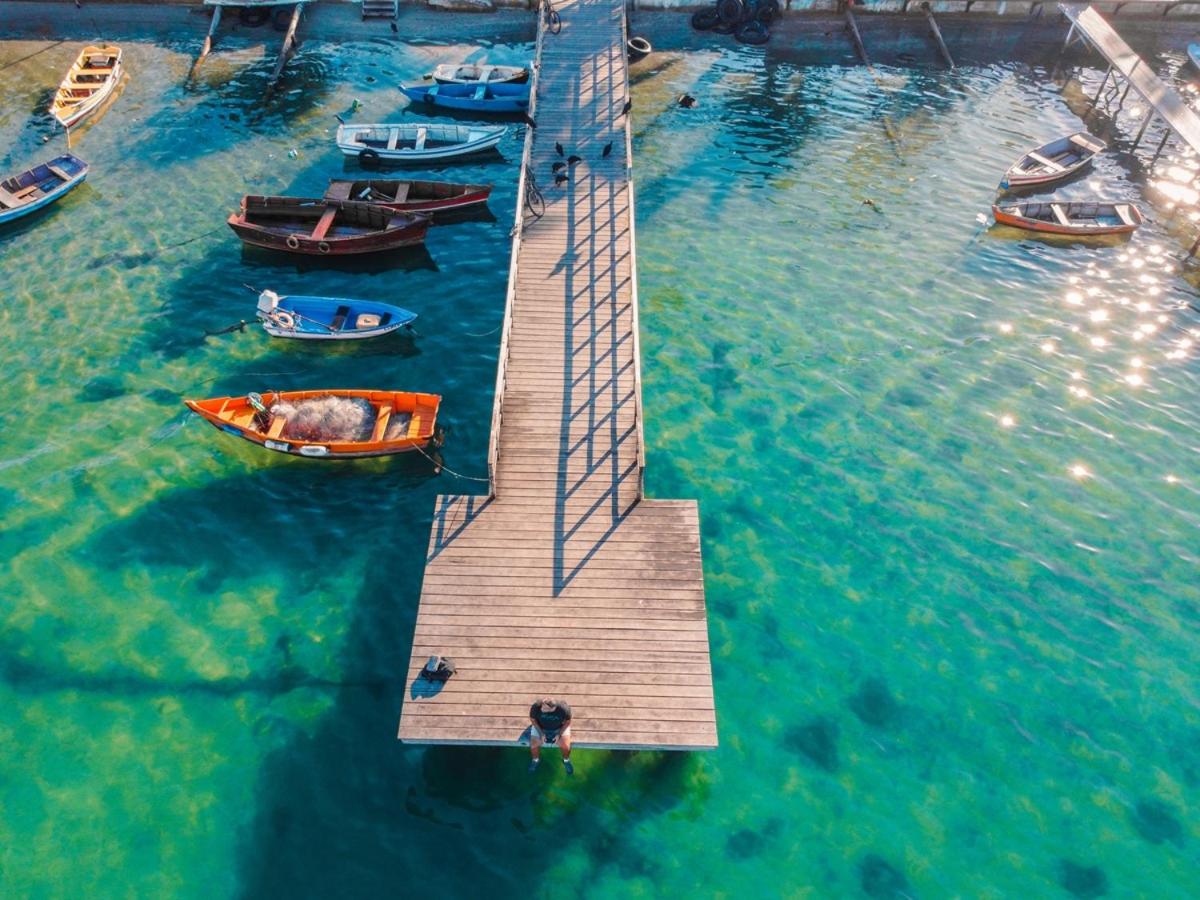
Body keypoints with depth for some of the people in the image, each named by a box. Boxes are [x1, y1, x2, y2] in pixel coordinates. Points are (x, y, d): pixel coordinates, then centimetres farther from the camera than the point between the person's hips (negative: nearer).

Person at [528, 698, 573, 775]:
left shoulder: (563, 708, -34)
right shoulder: (536, 706, -33)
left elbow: (567, 722, -13)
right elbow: (532, 719, -12)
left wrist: (559, 734, -19)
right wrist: (541, 733, -16)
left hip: (560, 727, -1)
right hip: (540, 727, 1)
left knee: (566, 745, -19)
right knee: (533, 745, -17)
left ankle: (566, 760, 15)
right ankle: (536, 759, 17)